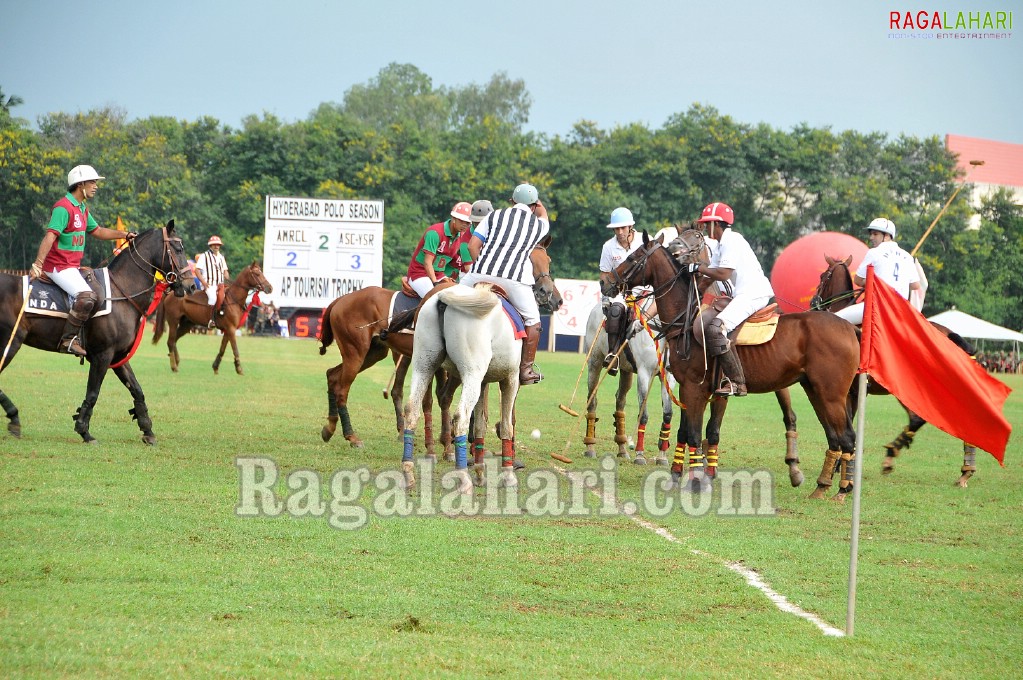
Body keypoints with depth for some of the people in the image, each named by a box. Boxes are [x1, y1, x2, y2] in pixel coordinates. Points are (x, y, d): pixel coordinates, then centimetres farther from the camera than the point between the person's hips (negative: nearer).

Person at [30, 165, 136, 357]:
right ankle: (69, 339, -24)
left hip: (72, 266, 11)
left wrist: (124, 235, 22)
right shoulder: (63, 207, -15)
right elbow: (50, 236, -25)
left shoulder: (83, 209, 16)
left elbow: (97, 231, 30)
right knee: (86, 296, -28)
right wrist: (37, 264, -34)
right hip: (58, 266, -11)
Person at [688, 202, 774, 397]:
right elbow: (711, 278, 19)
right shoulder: (721, 244, 22)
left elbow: (723, 274, -21)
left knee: (715, 329, -27)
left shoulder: (731, 240, -10)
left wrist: (699, 268, -12)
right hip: (743, 295, 12)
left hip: (752, 295, -12)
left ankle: (736, 382, -29)